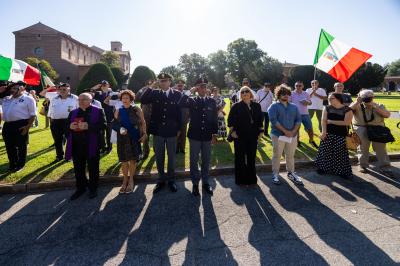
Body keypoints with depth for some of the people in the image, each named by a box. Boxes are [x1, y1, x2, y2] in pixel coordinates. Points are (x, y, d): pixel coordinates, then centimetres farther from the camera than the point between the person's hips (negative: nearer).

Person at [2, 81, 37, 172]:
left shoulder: (28, 99, -2)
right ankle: (12, 164, 29)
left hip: (21, 125, -6)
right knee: (9, 146, 13)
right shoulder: (6, 99, 16)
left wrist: (28, 127, -15)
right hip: (7, 125, 6)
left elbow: (33, 115, -7)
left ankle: (20, 165, 19)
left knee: (21, 146, 4)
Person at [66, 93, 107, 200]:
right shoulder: (73, 112, 14)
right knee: (78, 168, 13)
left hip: (92, 145, -4)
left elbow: (104, 125, -14)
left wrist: (89, 126, -24)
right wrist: (70, 126, -9)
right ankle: (80, 188, 31)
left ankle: (93, 189, 24)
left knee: (93, 168, 8)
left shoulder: (98, 111, -2)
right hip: (77, 146, 5)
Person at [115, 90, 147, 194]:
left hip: (134, 138, -1)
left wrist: (144, 134, -9)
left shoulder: (137, 109, -3)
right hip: (122, 138, 2)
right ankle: (125, 179, 27)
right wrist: (119, 129, -14)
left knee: (133, 159, 7)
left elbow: (143, 122, 0)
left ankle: (131, 180, 25)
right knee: (124, 160, 9)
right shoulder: (118, 111, 2)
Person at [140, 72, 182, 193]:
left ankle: (171, 180, 29)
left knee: (172, 157, 11)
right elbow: (143, 100, -11)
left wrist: (179, 128, -2)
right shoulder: (154, 93, 3)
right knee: (159, 157, 12)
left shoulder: (177, 94, -2)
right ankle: (161, 179, 28)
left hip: (171, 131, -1)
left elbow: (180, 112, 0)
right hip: (158, 130, 2)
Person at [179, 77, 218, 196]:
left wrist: (214, 134, 3)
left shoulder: (212, 101, 4)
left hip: (207, 135, 1)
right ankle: (195, 183, 22)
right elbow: (181, 104, -21)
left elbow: (215, 118, 6)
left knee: (206, 160, 11)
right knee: (194, 160, 7)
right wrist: (190, 91, -18)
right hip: (194, 135, -1)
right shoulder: (192, 101, 0)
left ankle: (205, 182, 27)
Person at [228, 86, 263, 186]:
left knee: (252, 157, 11)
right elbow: (230, 120, -4)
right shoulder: (236, 106, -4)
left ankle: (251, 178, 26)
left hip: (253, 136, 4)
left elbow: (260, 119, 12)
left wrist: (260, 131, 7)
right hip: (240, 136, -3)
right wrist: (232, 131, -9)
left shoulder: (256, 105, 6)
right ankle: (240, 179, 18)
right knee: (240, 158, 5)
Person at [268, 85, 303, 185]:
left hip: (292, 135, 5)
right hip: (278, 135, -4)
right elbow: (273, 120, -14)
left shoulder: (294, 107, 13)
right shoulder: (274, 106, -3)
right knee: (277, 155, 4)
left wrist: (294, 131, -10)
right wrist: (285, 131, -18)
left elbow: (298, 120, 7)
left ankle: (291, 173, 27)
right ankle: (275, 174, 15)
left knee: (290, 156, 13)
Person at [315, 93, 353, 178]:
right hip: (328, 133, 2)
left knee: (340, 153, 1)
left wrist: (331, 121, -10)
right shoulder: (327, 108, 5)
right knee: (325, 151, 5)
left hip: (341, 135, -2)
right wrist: (323, 132, -17)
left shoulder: (347, 110, -4)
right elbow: (323, 120, -3)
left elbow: (347, 122, -15)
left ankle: (342, 171, 13)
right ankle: (323, 168, 20)